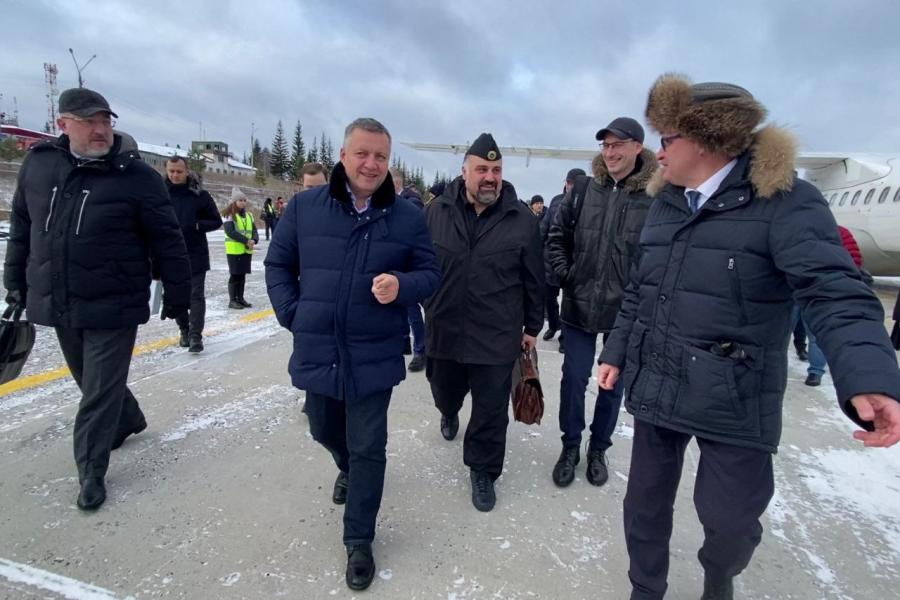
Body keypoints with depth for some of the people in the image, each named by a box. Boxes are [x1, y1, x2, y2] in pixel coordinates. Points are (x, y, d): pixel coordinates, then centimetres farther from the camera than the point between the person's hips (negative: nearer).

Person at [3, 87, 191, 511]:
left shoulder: (137, 176, -12)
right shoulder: (38, 165, 3)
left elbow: (167, 241, -10)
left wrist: (177, 294, -7)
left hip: (113, 307, -5)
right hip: (57, 304, 6)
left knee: (100, 391, 3)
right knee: (90, 381, 22)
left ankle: (91, 472, 19)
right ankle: (128, 419, 49)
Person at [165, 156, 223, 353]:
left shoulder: (199, 194, -4)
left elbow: (216, 221, 0)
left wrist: (197, 225, -17)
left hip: (195, 255, -3)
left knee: (196, 295, -5)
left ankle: (195, 335, -3)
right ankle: (184, 330, 28)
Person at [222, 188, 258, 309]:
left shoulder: (249, 215, 12)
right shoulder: (230, 215, -7)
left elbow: (254, 230, 7)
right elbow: (230, 232, -18)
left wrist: (254, 240, -14)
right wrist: (246, 240, -22)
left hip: (247, 250, 6)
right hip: (234, 250, -6)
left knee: (242, 275, 12)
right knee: (235, 275, -1)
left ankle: (240, 298, 21)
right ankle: (232, 300, 8)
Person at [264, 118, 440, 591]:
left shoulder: (408, 217, -5)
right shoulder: (304, 206, -3)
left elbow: (431, 273, -1)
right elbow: (278, 264, 6)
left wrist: (402, 285, -22)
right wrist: (293, 315, -3)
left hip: (374, 356, -2)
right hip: (317, 351, 3)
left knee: (368, 449, 5)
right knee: (324, 430, 24)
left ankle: (359, 541, 25)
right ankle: (348, 469, 59)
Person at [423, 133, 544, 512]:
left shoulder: (522, 219, -6)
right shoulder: (436, 211, -3)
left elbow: (534, 281, 0)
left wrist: (532, 327, 4)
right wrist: (428, 308, 11)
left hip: (497, 337, -2)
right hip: (444, 331, 3)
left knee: (491, 410, 7)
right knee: (444, 392, 24)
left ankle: (483, 471, 29)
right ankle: (449, 415, 60)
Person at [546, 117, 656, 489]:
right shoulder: (584, 188, 0)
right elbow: (557, 236, 8)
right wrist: (564, 274, -1)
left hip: (627, 311, -1)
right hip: (580, 305, 2)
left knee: (613, 383, 14)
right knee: (574, 379, 10)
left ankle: (599, 449, 34)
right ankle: (570, 446, 30)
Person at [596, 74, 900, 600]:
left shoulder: (783, 200, -12)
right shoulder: (665, 204, 7)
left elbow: (835, 292, -23)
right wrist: (618, 351, 14)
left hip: (734, 400, -5)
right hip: (656, 389, 5)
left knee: (731, 521, 11)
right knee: (646, 504, 15)